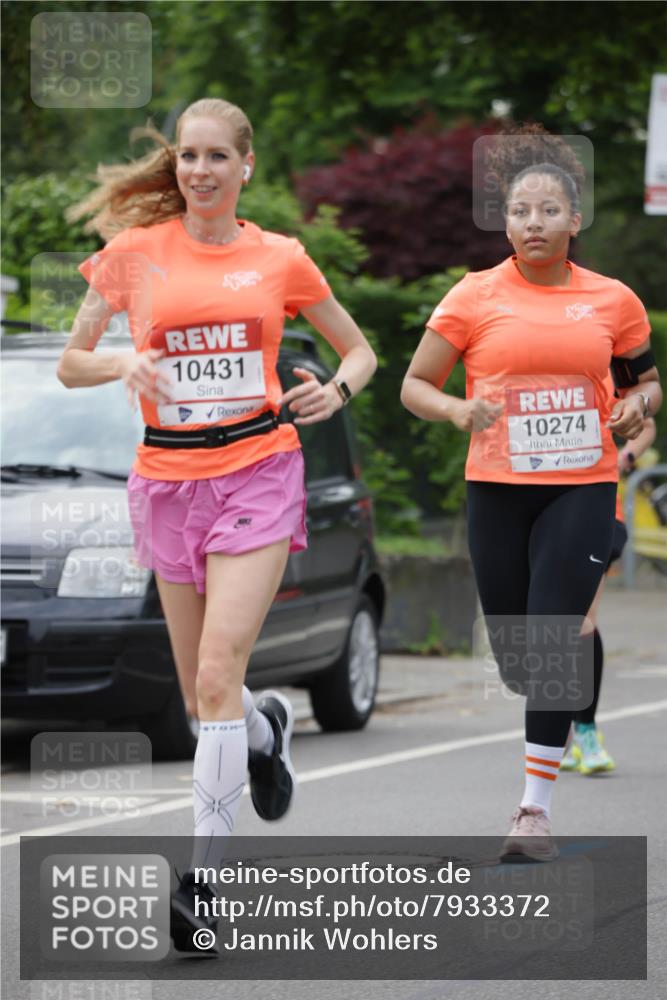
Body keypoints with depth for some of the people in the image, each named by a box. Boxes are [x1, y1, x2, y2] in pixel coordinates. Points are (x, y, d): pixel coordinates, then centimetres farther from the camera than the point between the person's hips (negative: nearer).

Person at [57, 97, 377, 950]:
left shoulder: (279, 259, 3)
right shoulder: (133, 253, 3)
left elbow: (359, 349, 15)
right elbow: (69, 364, 8)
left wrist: (337, 391, -6)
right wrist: (122, 364, -13)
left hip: (259, 472, -2)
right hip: (167, 480, 2)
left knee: (218, 675, -16)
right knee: (200, 694, 10)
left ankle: (203, 872, -16)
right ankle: (266, 727, 47)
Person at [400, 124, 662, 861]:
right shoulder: (475, 297, 1)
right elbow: (415, 385, 4)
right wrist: (459, 411, -16)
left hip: (582, 488, -1)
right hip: (498, 489, 1)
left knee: (553, 640, -13)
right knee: (513, 648, 7)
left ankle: (536, 806, -11)